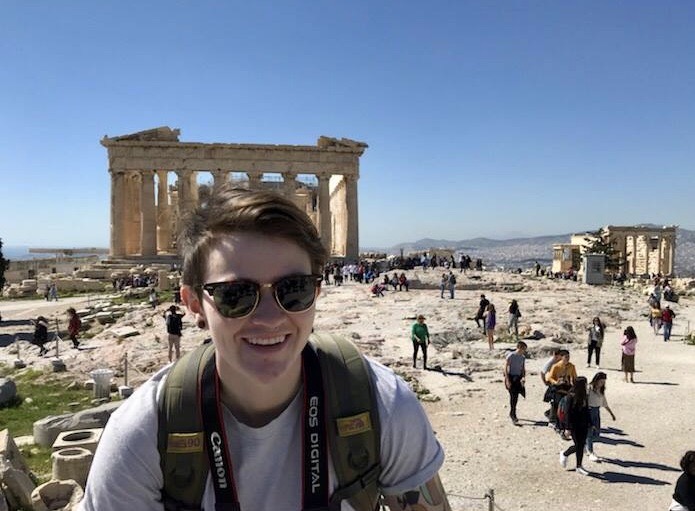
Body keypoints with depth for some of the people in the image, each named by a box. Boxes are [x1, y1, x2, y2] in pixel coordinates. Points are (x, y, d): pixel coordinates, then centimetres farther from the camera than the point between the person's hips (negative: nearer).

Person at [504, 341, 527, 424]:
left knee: (516, 397, 9)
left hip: (518, 378, 6)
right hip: (511, 377, -6)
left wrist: (524, 377, -7)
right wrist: (507, 380, -16)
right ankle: (513, 415, 4)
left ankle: (512, 413, 27)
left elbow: (523, 369, 12)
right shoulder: (510, 356, -14)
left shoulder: (523, 357, 5)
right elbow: (505, 368, -12)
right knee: (513, 396, -5)